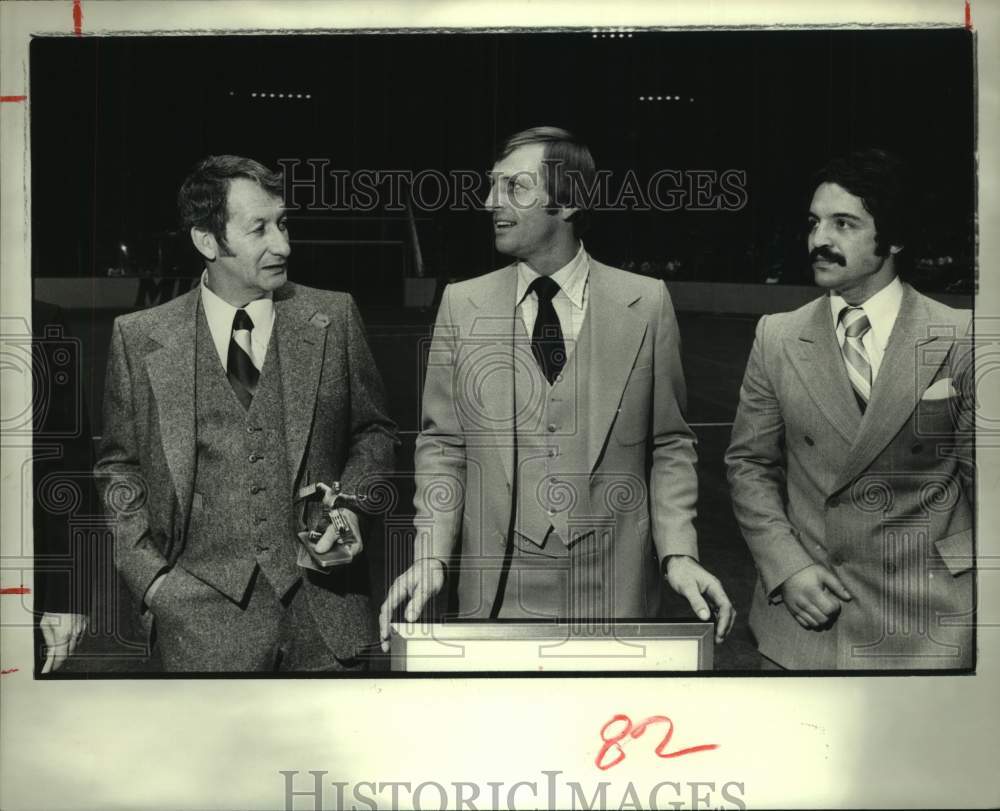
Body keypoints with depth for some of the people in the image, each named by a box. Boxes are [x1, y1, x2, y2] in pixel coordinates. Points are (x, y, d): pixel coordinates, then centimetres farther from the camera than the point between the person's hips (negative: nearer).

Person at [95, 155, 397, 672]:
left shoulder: (334, 318, 3)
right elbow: (118, 469, 8)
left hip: (323, 609, 1)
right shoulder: (140, 338, 1)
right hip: (204, 618, -1)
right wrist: (149, 577, -2)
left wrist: (350, 506, -5)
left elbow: (374, 431, 13)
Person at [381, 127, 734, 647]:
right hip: (496, 590, 1)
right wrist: (431, 557, -9)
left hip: (614, 590, 0)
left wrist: (678, 553, -9)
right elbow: (442, 445, 4)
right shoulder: (461, 304, 2)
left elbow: (670, 446, 3)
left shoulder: (647, 303, -1)